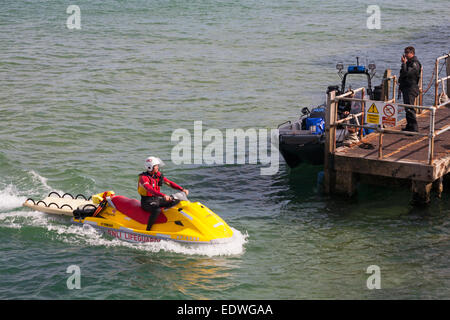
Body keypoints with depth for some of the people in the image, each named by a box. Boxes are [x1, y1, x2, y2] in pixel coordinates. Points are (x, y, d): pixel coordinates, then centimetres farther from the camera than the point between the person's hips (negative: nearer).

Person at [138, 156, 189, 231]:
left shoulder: (158, 175, 5)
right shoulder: (144, 177, -19)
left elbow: (170, 183, 7)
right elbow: (150, 189, -35)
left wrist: (182, 189, -7)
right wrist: (163, 195, -49)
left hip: (157, 199, 8)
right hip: (147, 201, -8)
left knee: (177, 202, 0)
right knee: (157, 210, -39)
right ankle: (147, 230, -31)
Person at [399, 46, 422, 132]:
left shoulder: (415, 63, -15)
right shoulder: (409, 62, 17)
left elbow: (406, 73, -25)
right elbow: (404, 73, 27)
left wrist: (403, 63, -20)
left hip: (411, 88, -10)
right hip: (406, 88, 10)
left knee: (409, 108, -12)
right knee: (407, 108, 15)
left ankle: (414, 127, -10)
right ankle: (409, 126, 22)